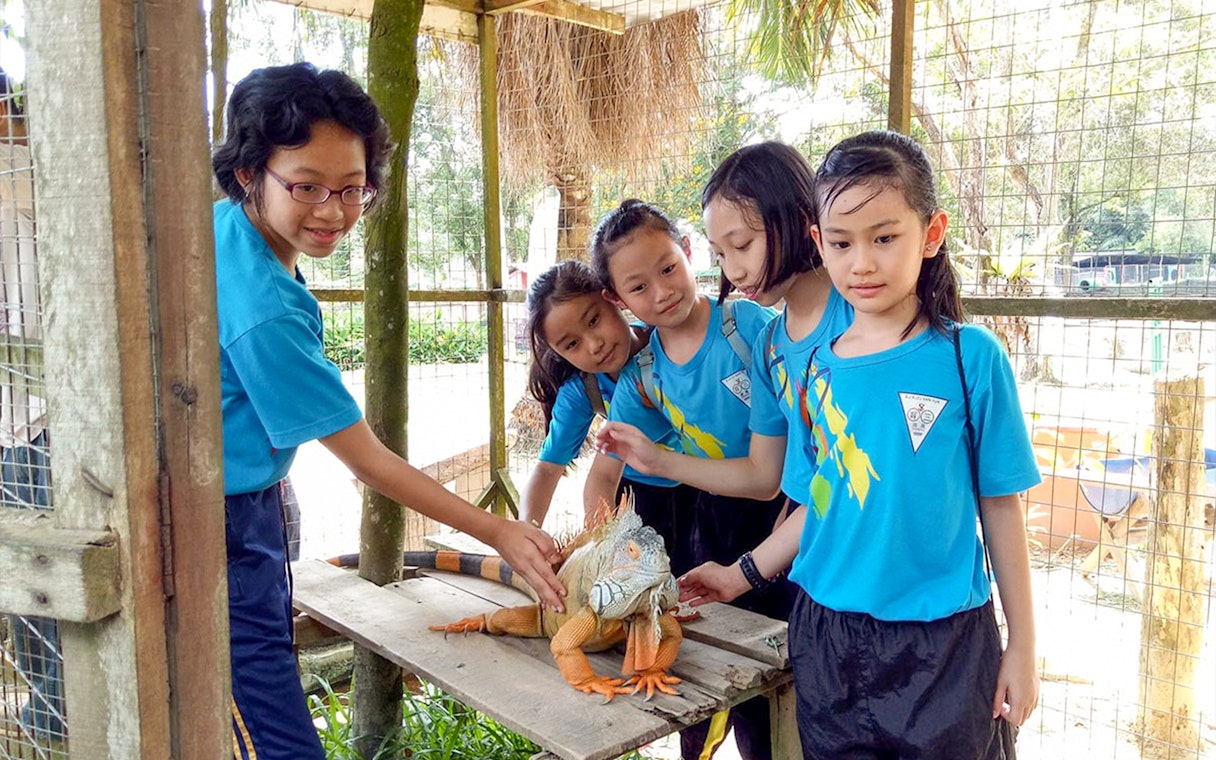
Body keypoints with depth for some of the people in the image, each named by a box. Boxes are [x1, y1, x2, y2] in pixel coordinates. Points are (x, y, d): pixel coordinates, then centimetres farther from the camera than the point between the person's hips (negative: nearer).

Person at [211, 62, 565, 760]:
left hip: (249, 508, 10)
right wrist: (498, 532, -15)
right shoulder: (263, 311, -28)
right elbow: (368, 462, -21)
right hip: (224, 533, -10)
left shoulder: (220, 224, 0)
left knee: (272, 694, 20)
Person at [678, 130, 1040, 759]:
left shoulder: (970, 357, -10)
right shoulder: (818, 365, 0)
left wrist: (1022, 645, 0)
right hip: (828, 634, 4)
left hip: (943, 640, -3)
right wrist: (743, 574, 9)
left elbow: (1000, 506, -5)